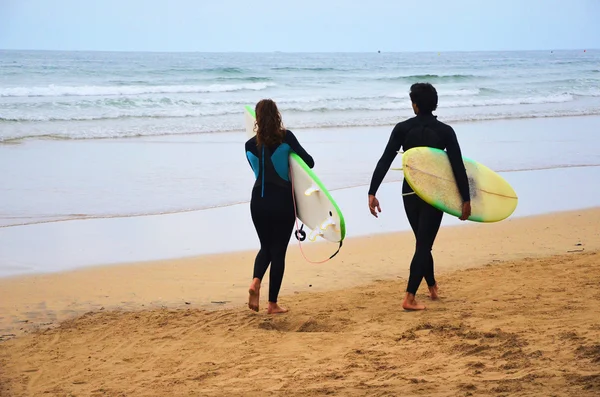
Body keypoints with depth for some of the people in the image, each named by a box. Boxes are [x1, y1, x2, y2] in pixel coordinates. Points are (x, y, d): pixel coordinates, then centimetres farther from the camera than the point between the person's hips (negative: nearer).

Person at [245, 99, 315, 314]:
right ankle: (273, 304, 9)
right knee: (278, 250, 6)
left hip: (258, 200, 3)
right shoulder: (286, 138, -8)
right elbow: (309, 162, -5)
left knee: (266, 246, 20)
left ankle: (256, 281, -8)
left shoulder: (250, 145, 1)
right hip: (282, 200, -3)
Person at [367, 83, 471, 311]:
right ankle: (410, 298, -11)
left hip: (410, 192, 2)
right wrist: (466, 199, -3)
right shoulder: (445, 131, -5)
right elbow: (458, 167, -8)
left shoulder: (402, 129, -2)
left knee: (423, 242, 21)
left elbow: (384, 162, -8)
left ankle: (432, 287, 34)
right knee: (424, 244, -1)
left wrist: (372, 193, -8)